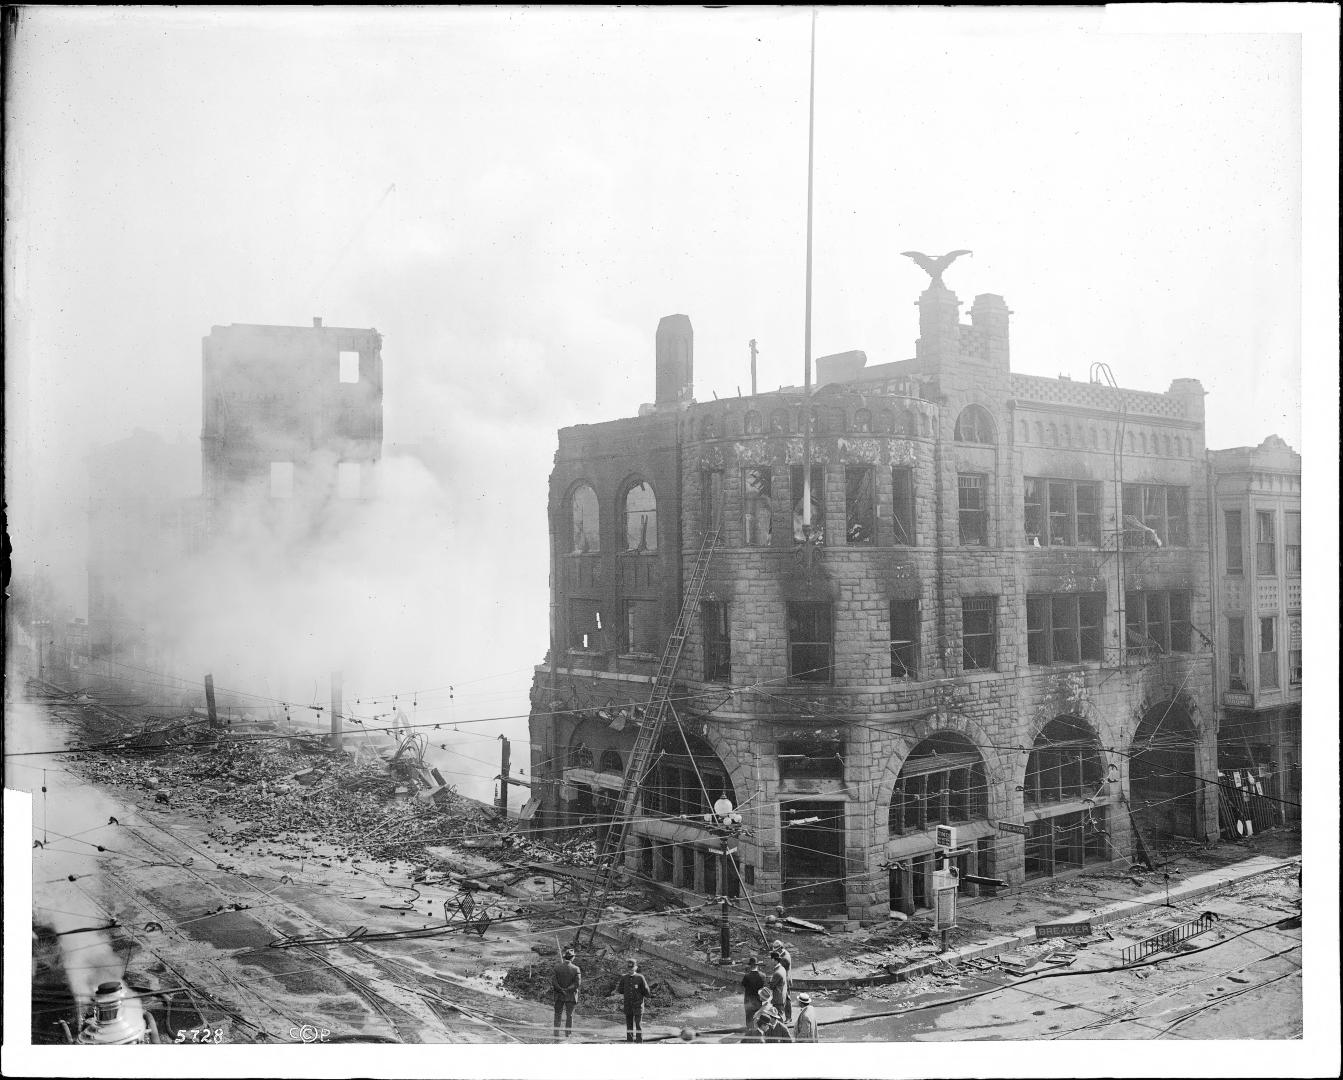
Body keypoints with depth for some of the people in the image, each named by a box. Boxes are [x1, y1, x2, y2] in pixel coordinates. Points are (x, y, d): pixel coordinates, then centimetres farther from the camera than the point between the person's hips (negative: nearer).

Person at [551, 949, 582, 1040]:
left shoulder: (557, 967, -7)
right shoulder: (576, 969, -10)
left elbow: (552, 980, -13)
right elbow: (578, 983, -15)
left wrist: (561, 990, -10)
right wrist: (568, 990, -9)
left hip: (558, 995, 1)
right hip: (571, 996, -1)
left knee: (557, 1016, 11)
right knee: (569, 1016, 12)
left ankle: (556, 1038, 10)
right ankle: (567, 1037, 14)